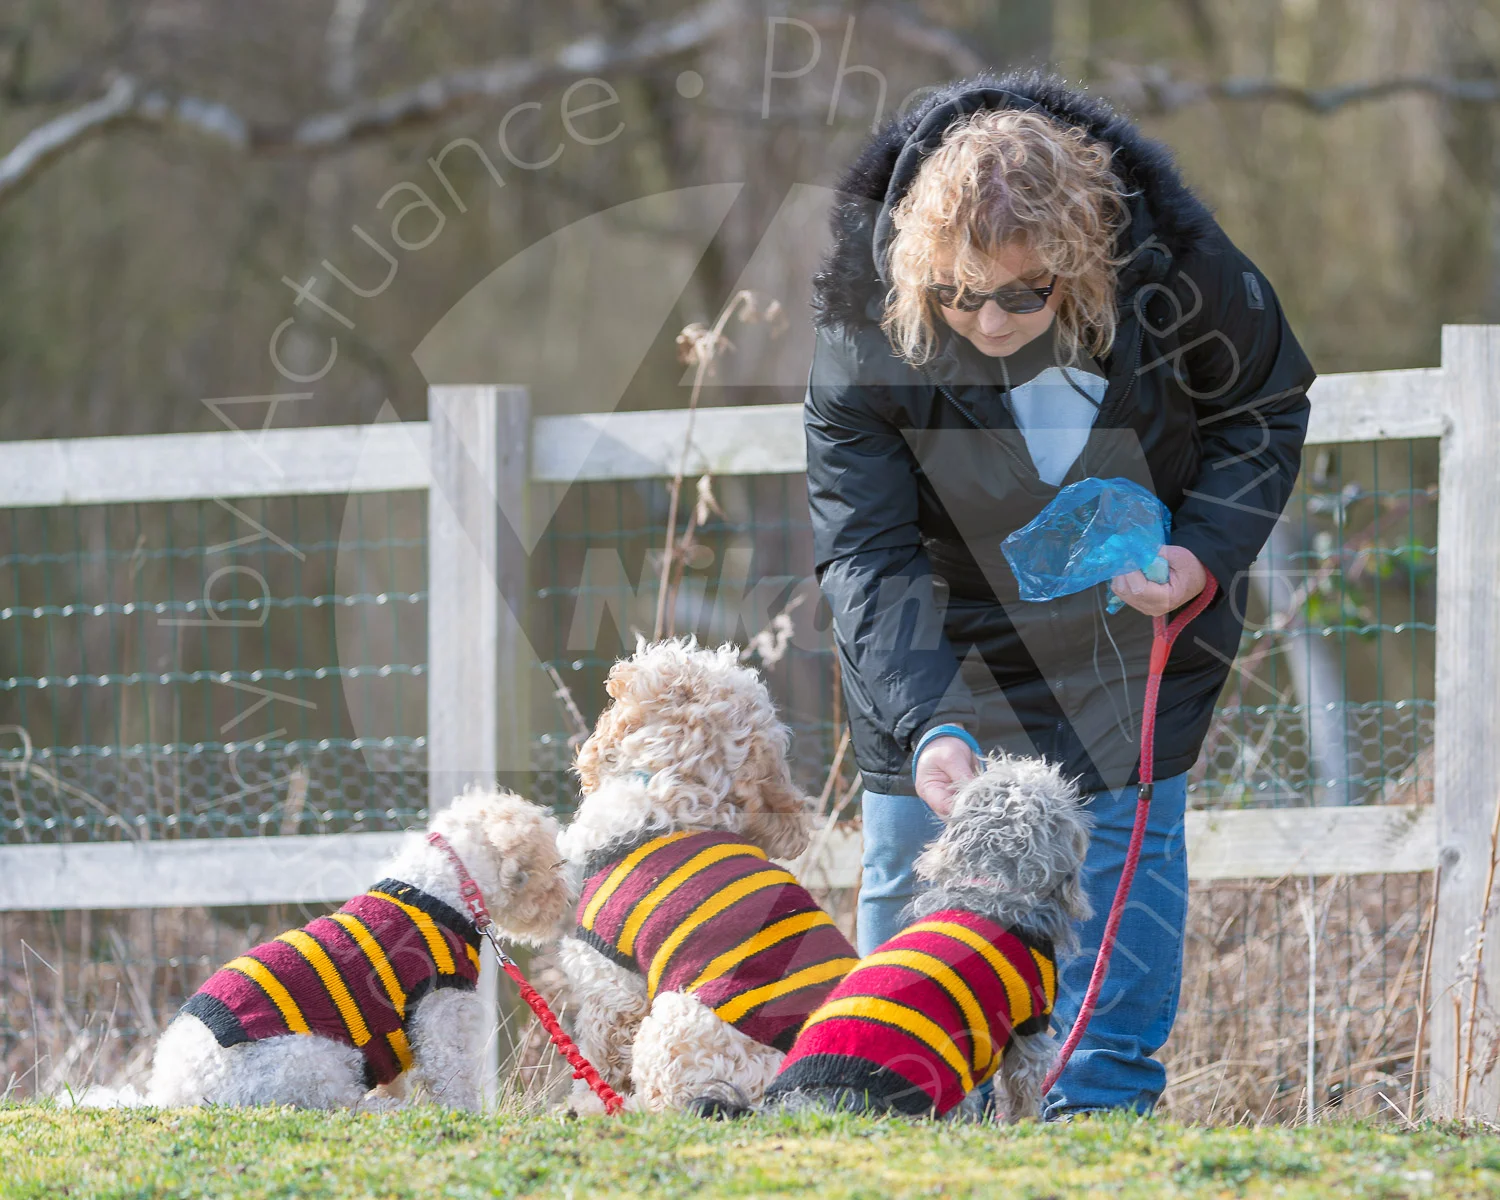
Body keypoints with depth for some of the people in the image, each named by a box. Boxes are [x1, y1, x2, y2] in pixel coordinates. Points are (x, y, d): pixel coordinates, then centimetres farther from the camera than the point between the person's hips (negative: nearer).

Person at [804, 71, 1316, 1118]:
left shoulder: (1175, 269, -27)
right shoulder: (864, 327, -29)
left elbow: (1264, 410, -6)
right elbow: (866, 554, -26)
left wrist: (1203, 554, -22)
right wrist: (926, 722, -39)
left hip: (1138, 602, 0)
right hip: (943, 633, 0)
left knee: (1125, 833, -3)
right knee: (911, 844, 0)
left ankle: (1107, 1095, 8)